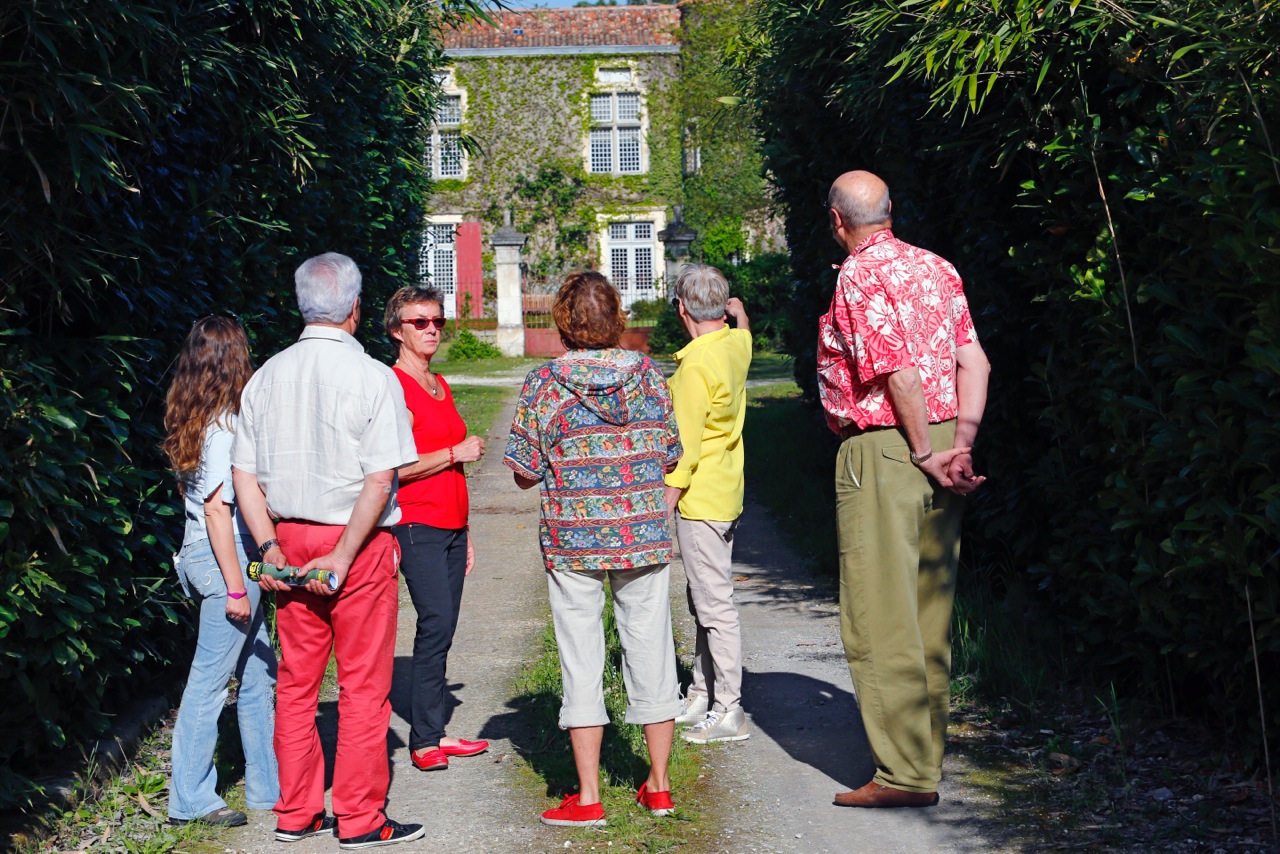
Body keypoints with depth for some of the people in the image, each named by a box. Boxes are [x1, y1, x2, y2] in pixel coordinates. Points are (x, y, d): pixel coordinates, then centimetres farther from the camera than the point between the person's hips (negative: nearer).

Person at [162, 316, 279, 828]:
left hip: (201, 556, 10)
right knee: (210, 680, -1)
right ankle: (190, 800, 8)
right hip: (225, 559, -10)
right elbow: (217, 509, -20)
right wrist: (236, 587, -18)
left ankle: (269, 786, 24)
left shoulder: (192, 422, 10)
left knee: (258, 673, 15)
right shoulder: (224, 427, -17)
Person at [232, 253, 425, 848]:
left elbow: (244, 474, 4)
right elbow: (380, 481, -17)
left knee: (296, 682, 12)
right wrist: (343, 556, -14)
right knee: (363, 685, 3)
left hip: (289, 539, 5)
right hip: (359, 541, -5)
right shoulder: (372, 376, -10)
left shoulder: (267, 376, 5)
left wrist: (270, 547, 2)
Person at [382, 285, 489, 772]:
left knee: (443, 630, 6)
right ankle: (424, 740, -6)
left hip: (450, 526, 8)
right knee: (435, 624, -13)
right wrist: (456, 452, -11)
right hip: (417, 526, -8)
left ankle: (434, 734, 11)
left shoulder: (440, 385, 18)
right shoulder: (393, 385, -9)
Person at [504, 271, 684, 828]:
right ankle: (659, 786, 21)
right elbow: (670, 455, 5)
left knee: (581, 657, 5)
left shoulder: (544, 385, -8)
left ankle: (587, 797, 8)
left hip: (573, 540, -2)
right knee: (649, 647, 12)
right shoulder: (647, 374, -1)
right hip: (645, 533, 2)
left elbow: (525, 473, -5)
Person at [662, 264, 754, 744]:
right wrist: (739, 313, 50)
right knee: (703, 599, 17)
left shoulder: (695, 365, -20)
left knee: (714, 604, -6)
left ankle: (729, 713, -1)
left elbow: (687, 445, -21)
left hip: (700, 499, -10)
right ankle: (702, 695, 26)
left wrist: (665, 502, -17)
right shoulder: (737, 345, 5)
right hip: (727, 493, 10)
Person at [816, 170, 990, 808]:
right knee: (929, 612, 15)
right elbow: (973, 362, 6)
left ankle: (906, 773, -5)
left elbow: (900, 373, -19)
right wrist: (960, 445, 0)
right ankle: (926, 749, 25)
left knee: (879, 617, -5)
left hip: (882, 451, -8)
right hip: (936, 450, 9)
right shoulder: (936, 268, 13)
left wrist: (924, 452, -11)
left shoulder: (859, 276, -10)